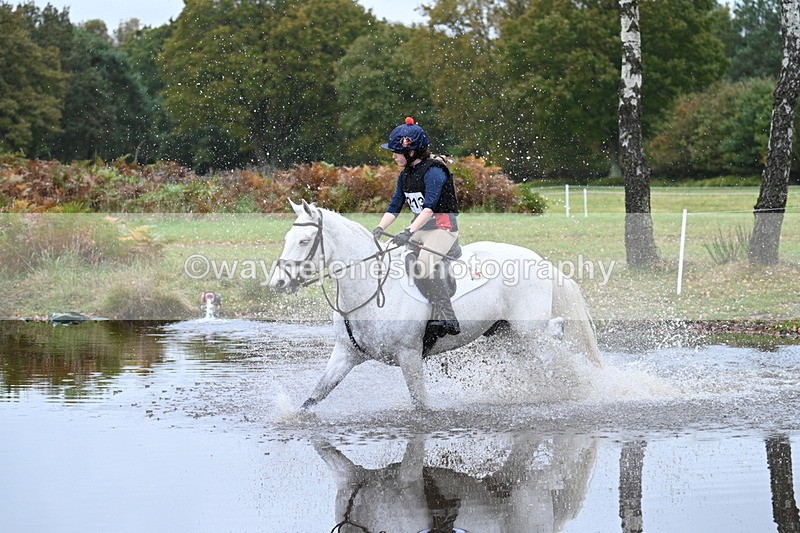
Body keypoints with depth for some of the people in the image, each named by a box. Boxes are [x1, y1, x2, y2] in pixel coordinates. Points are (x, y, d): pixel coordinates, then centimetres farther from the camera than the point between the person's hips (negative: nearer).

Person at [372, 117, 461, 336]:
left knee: (424, 263, -31)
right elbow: (394, 208, 10)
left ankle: (447, 320, -31)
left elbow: (429, 208, -27)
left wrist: (409, 232, -36)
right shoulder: (405, 175, 10)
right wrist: (378, 230, -5)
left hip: (443, 229, -9)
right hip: (420, 229, 9)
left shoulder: (433, 172, -17)